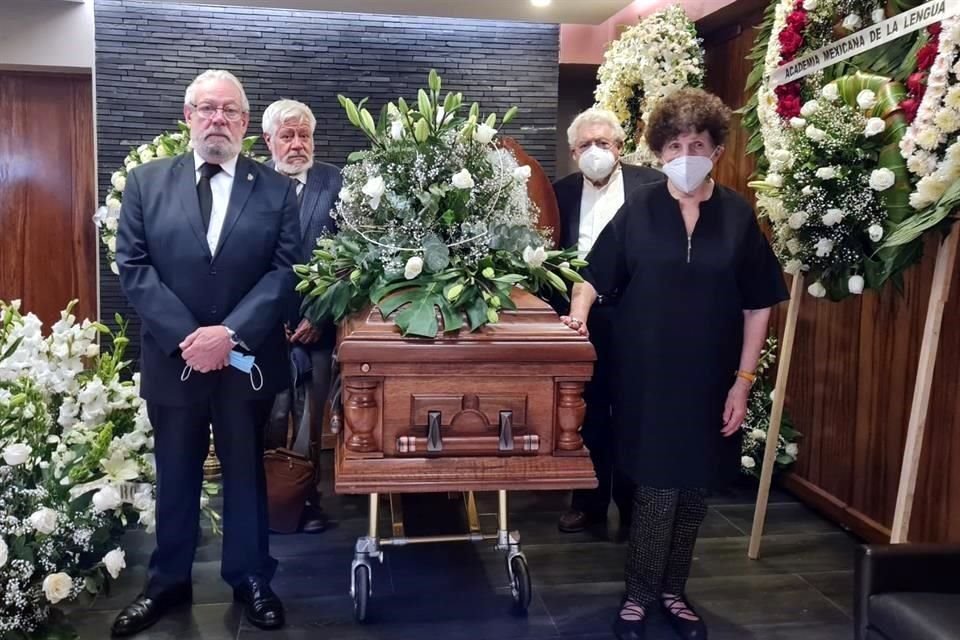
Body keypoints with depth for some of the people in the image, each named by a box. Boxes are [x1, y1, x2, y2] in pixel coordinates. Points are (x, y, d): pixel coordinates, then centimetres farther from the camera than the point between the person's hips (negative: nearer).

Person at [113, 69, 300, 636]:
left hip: (247, 359, 0)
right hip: (172, 358, 1)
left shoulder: (277, 189, 0)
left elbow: (286, 271, -7)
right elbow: (133, 267, -4)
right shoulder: (146, 182, 2)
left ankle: (251, 578, 29)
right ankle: (168, 582, 32)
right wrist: (185, 336, -15)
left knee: (247, 473, 13)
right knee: (175, 477, 15)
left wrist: (230, 332, -18)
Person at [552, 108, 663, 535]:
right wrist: (560, 308, -5)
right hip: (580, 315, 3)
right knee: (587, 414, 11)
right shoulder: (562, 192, 8)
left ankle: (634, 503, 22)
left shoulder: (651, 184, -1)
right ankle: (589, 501, 25)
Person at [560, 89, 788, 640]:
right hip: (648, 377, -2)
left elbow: (759, 305, 1)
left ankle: (673, 592, 32)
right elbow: (595, 276, 3)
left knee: (694, 490, 12)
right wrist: (579, 315, -18)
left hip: (710, 380, 2)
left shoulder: (738, 215, -1)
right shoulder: (638, 210, -2)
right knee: (657, 489, 0)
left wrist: (743, 381, -3)